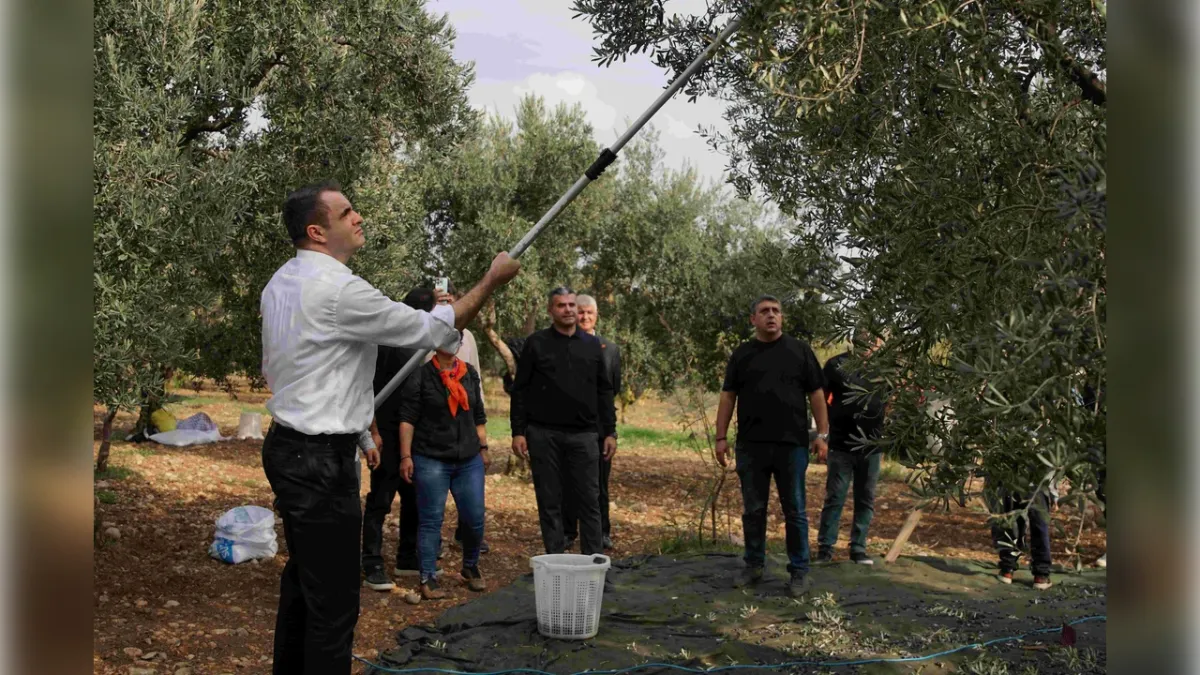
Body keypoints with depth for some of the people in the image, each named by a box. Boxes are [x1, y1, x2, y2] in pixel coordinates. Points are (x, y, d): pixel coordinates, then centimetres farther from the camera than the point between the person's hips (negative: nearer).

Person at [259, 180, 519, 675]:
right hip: (320, 461, -10)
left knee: (302, 578, 21)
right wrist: (492, 281, -4)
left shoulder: (280, 283, 11)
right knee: (333, 598, -4)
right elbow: (432, 330, -16)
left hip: (287, 447, 10)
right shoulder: (336, 288, -20)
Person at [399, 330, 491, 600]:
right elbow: (407, 418, -7)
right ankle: (428, 578, 10)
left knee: (475, 518, 5)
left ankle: (471, 567, 27)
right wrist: (405, 456, -12)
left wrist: (483, 448, 14)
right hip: (431, 460, -4)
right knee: (431, 520, 1)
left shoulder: (470, 373, 10)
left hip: (469, 459, 4)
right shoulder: (420, 375, -5)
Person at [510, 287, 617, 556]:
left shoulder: (592, 345, 10)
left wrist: (610, 431, 7)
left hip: (583, 434, 2)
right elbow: (520, 390, 2)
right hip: (544, 435, -1)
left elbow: (604, 391, 12)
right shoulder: (536, 343, 2)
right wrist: (518, 431, -5)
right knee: (549, 502, 5)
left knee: (590, 499, 1)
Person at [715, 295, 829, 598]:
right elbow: (728, 396, 7)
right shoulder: (742, 354, 8)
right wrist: (721, 437, 1)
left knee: (794, 512, 4)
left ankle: (799, 571, 13)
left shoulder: (800, 351, 3)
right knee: (753, 510, 9)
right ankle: (754, 565, 22)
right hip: (751, 445, 2)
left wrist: (822, 434, -4)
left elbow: (816, 394, 3)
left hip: (791, 444, -2)